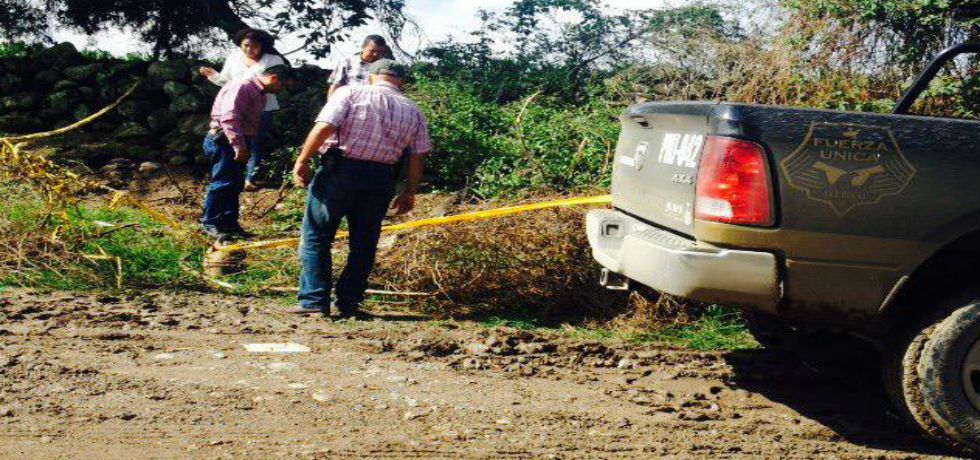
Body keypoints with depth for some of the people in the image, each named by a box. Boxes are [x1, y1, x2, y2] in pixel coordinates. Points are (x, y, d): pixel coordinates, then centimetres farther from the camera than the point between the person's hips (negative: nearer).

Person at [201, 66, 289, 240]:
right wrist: (239, 146, -28)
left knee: (235, 184, 11)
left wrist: (246, 147, 15)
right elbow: (229, 118, -25)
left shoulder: (261, 94, 17)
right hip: (224, 140, -10)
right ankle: (210, 224, -3)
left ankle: (229, 223, 18)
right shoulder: (241, 87, -16)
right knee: (223, 183, -10)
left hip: (240, 144, 10)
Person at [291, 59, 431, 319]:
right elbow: (418, 156, 8)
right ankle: (349, 305, 17)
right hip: (381, 179, 3)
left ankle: (314, 301, 4)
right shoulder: (413, 112, 10)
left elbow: (324, 127, -12)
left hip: (340, 171, -3)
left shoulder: (350, 94, 0)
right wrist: (409, 193, 18)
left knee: (316, 237, 7)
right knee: (364, 243, 15)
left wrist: (302, 161, -5)